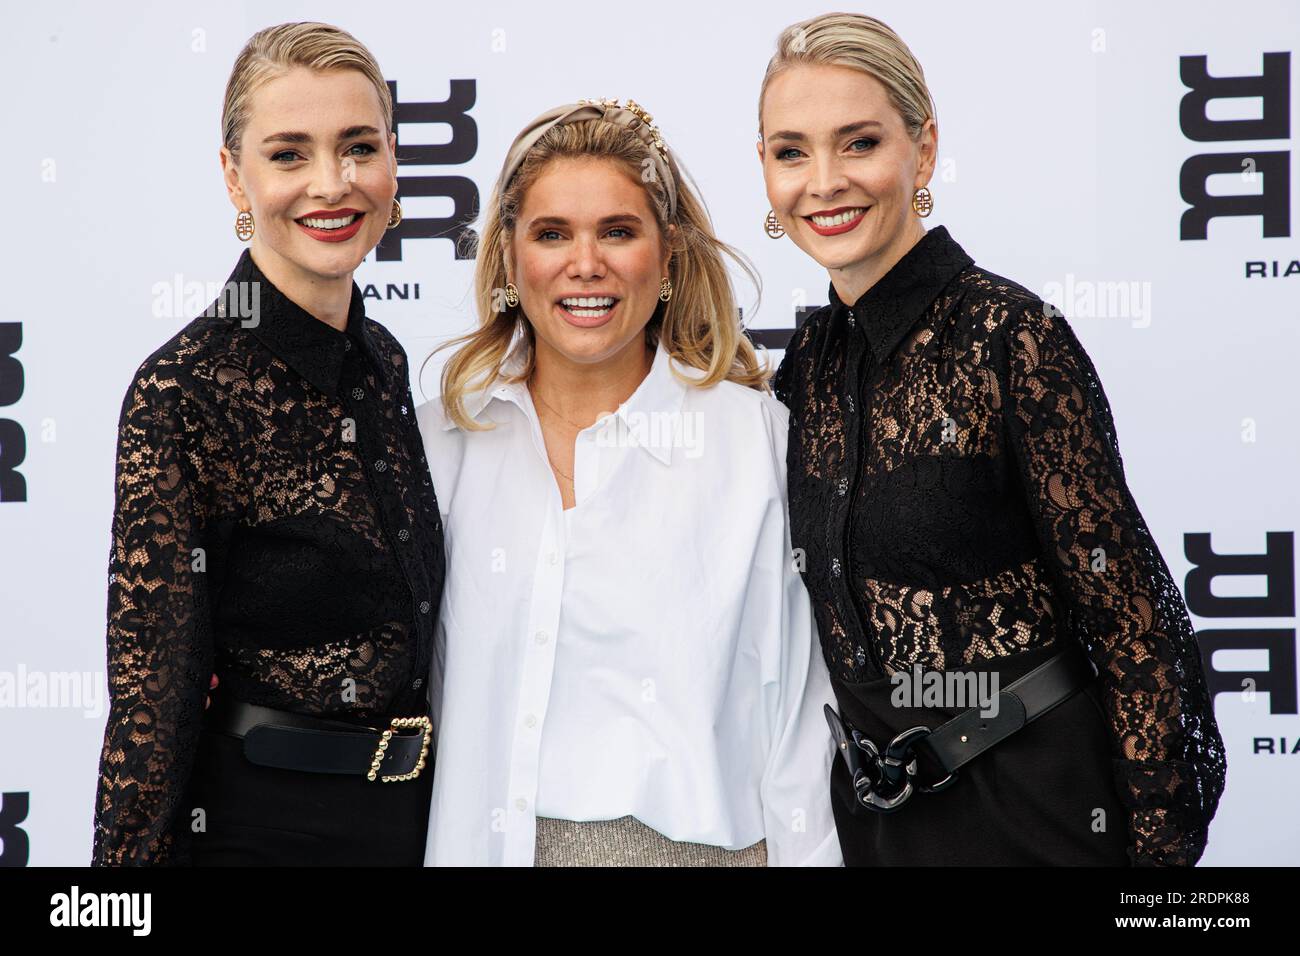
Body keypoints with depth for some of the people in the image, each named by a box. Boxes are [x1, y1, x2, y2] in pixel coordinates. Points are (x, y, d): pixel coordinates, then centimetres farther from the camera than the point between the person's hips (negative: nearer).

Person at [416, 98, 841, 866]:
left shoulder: (758, 437, -3)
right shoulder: (439, 442, 4)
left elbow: (798, 712, -3)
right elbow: (410, 694, 9)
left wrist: (806, 854, -8)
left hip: (699, 839, -2)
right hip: (490, 840, 2)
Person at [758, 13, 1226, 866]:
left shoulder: (1012, 338, -16)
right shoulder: (810, 360, 4)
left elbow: (1128, 616, -15)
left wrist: (1163, 844, -16)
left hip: (1028, 803, -6)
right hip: (870, 802, 6)